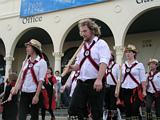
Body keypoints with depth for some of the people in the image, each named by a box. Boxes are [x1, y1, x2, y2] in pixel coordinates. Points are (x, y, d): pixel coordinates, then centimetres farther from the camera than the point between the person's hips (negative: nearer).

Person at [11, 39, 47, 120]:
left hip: (34, 92, -4)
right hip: (24, 92, 5)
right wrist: (16, 88, -4)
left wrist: (37, 95, -17)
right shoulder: (25, 62, 13)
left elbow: (41, 80, -11)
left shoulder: (41, 62, -5)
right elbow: (22, 78, 12)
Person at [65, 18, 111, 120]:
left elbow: (103, 63, -16)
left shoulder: (101, 44, -3)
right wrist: (73, 68, 2)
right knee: (73, 110, -1)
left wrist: (99, 79, -30)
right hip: (81, 83, 6)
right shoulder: (82, 46, 19)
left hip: (95, 83, -6)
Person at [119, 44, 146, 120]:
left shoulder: (139, 65, 1)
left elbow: (143, 79, -2)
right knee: (127, 110, 6)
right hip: (125, 90, 4)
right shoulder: (123, 66, 12)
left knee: (135, 110, -12)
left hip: (136, 90, -4)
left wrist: (144, 91, -8)